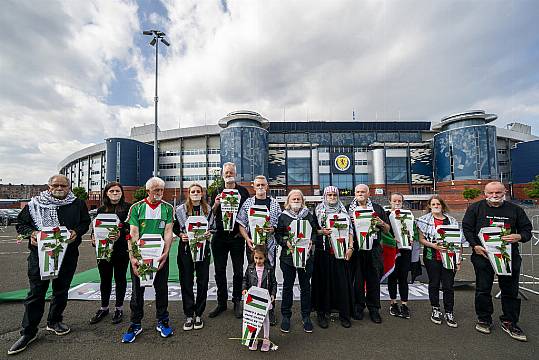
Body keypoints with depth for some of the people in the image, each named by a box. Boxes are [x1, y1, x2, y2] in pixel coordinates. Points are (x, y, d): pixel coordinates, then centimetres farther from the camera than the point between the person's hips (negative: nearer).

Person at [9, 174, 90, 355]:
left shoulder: (78, 204, 3)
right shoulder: (34, 204, 2)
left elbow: (85, 222, 8)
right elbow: (21, 223, 7)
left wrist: (76, 232, -12)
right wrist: (31, 232, -13)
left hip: (68, 254, 1)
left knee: (61, 290, 14)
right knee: (36, 292, 3)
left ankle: (54, 321, 34)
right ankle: (28, 332, 18)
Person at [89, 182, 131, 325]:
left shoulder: (127, 207, -2)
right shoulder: (101, 209, 10)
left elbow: (131, 227, -8)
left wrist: (121, 233, -24)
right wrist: (94, 238, -8)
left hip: (121, 249, -3)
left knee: (120, 278, 8)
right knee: (105, 279, 13)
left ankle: (119, 308, 24)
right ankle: (104, 308, 32)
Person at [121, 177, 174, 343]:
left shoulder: (168, 208, 2)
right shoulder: (136, 208, 1)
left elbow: (168, 232, -5)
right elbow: (133, 234, -6)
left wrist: (165, 253, -17)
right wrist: (132, 257, -16)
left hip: (160, 254, 1)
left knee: (162, 288, 10)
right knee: (137, 289, 8)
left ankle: (162, 321, 27)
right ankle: (135, 324, 26)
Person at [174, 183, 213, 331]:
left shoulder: (208, 209, 5)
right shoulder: (181, 209, 1)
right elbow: (175, 227, 6)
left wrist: (209, 233, -7)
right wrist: (181, 235, -12)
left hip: (203, 247, 1)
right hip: (186, 248, -1)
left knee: (203, 281, 6)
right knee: (186, 281, 4)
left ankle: (198, 314, 21)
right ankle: (188, 315, 18)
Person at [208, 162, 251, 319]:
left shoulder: (243, 191, 3)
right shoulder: (217, 191, 6)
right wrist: (216, 204, -15)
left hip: (237, 236, -1)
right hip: (220, 236, 2)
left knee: (238, 270, 8)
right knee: (219, 271, 10)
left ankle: (237, 302, 24)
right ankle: (221, 302, 25)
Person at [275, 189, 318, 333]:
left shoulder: (309, 215, 8)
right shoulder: (283, 216, 3)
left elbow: (315, 232, 9)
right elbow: (278, 234, 1)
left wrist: (311, 241, -10)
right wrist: (286, 242, -15)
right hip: (288, 255, -1)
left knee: (305, 286, 9)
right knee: (287, 286, 9)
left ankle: (306, 316, 25)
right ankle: (286, 315, 24)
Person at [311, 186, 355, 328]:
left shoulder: (343, 211, 11)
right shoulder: (318, 211, 5)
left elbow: (350, 230, 9)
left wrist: (350, 247, 0)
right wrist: (321, 232, -14)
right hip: (323, 251, -1)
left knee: (342, 281, 3)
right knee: (324, 281, 3)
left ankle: (344, 314, 16)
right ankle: (322, 313, 15)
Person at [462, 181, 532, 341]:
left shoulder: (515, 210, 8)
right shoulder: (475, 208, 1)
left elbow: (527, 230, 12)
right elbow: (467, 228, 0)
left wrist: (519, 236, -11)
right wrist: (475, 245, -10)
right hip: (483, 255, -2)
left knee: (510, 291, 10)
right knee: (483, 289, 6)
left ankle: (509, 322, 27)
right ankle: (484, 319, 22)